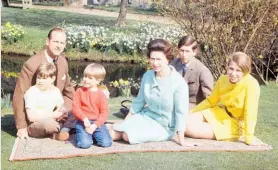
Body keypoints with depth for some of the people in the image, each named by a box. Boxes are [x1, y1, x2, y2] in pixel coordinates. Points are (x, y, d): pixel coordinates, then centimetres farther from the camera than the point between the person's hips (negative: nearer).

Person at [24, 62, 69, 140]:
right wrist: (53, 115, -19)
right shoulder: (31, 92, -14)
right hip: (34, 126, -5)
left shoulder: (55, 91, 2)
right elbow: (31, 117, -21)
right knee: (49, 123, -37)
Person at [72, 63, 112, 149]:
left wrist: (95, 125, -15)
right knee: (85, 144, -25)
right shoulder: (79, 91, 3)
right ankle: (84, 135, 9)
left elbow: (104, 112, -3)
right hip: (83, 122, -1)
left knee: (106, 143, -17)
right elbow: (75, 108, -3)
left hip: (97, 123, 1)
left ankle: (94, 134, 12)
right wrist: (84, 119, -17)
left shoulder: (101, 94, 2)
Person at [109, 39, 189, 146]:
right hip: (145, 116, 5)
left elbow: (181, 112, -17)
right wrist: (125, 122, 11)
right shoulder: (147, 76, -3)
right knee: (112, 134, -10)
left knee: (127, 136, -24)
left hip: (164, 127, -5)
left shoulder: (179, 83, -20)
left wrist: (181, 139, -17)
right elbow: (139, 101, 9)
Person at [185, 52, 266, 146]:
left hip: (234, 124, -6)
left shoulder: (251, 84, -26)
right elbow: (211, 101, 6)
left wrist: (249, 138, -28)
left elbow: (250, 113, -26)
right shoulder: (223, 79, -7)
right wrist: (190, 112, 4)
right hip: (220, 112, 6)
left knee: (191, 130, -19)